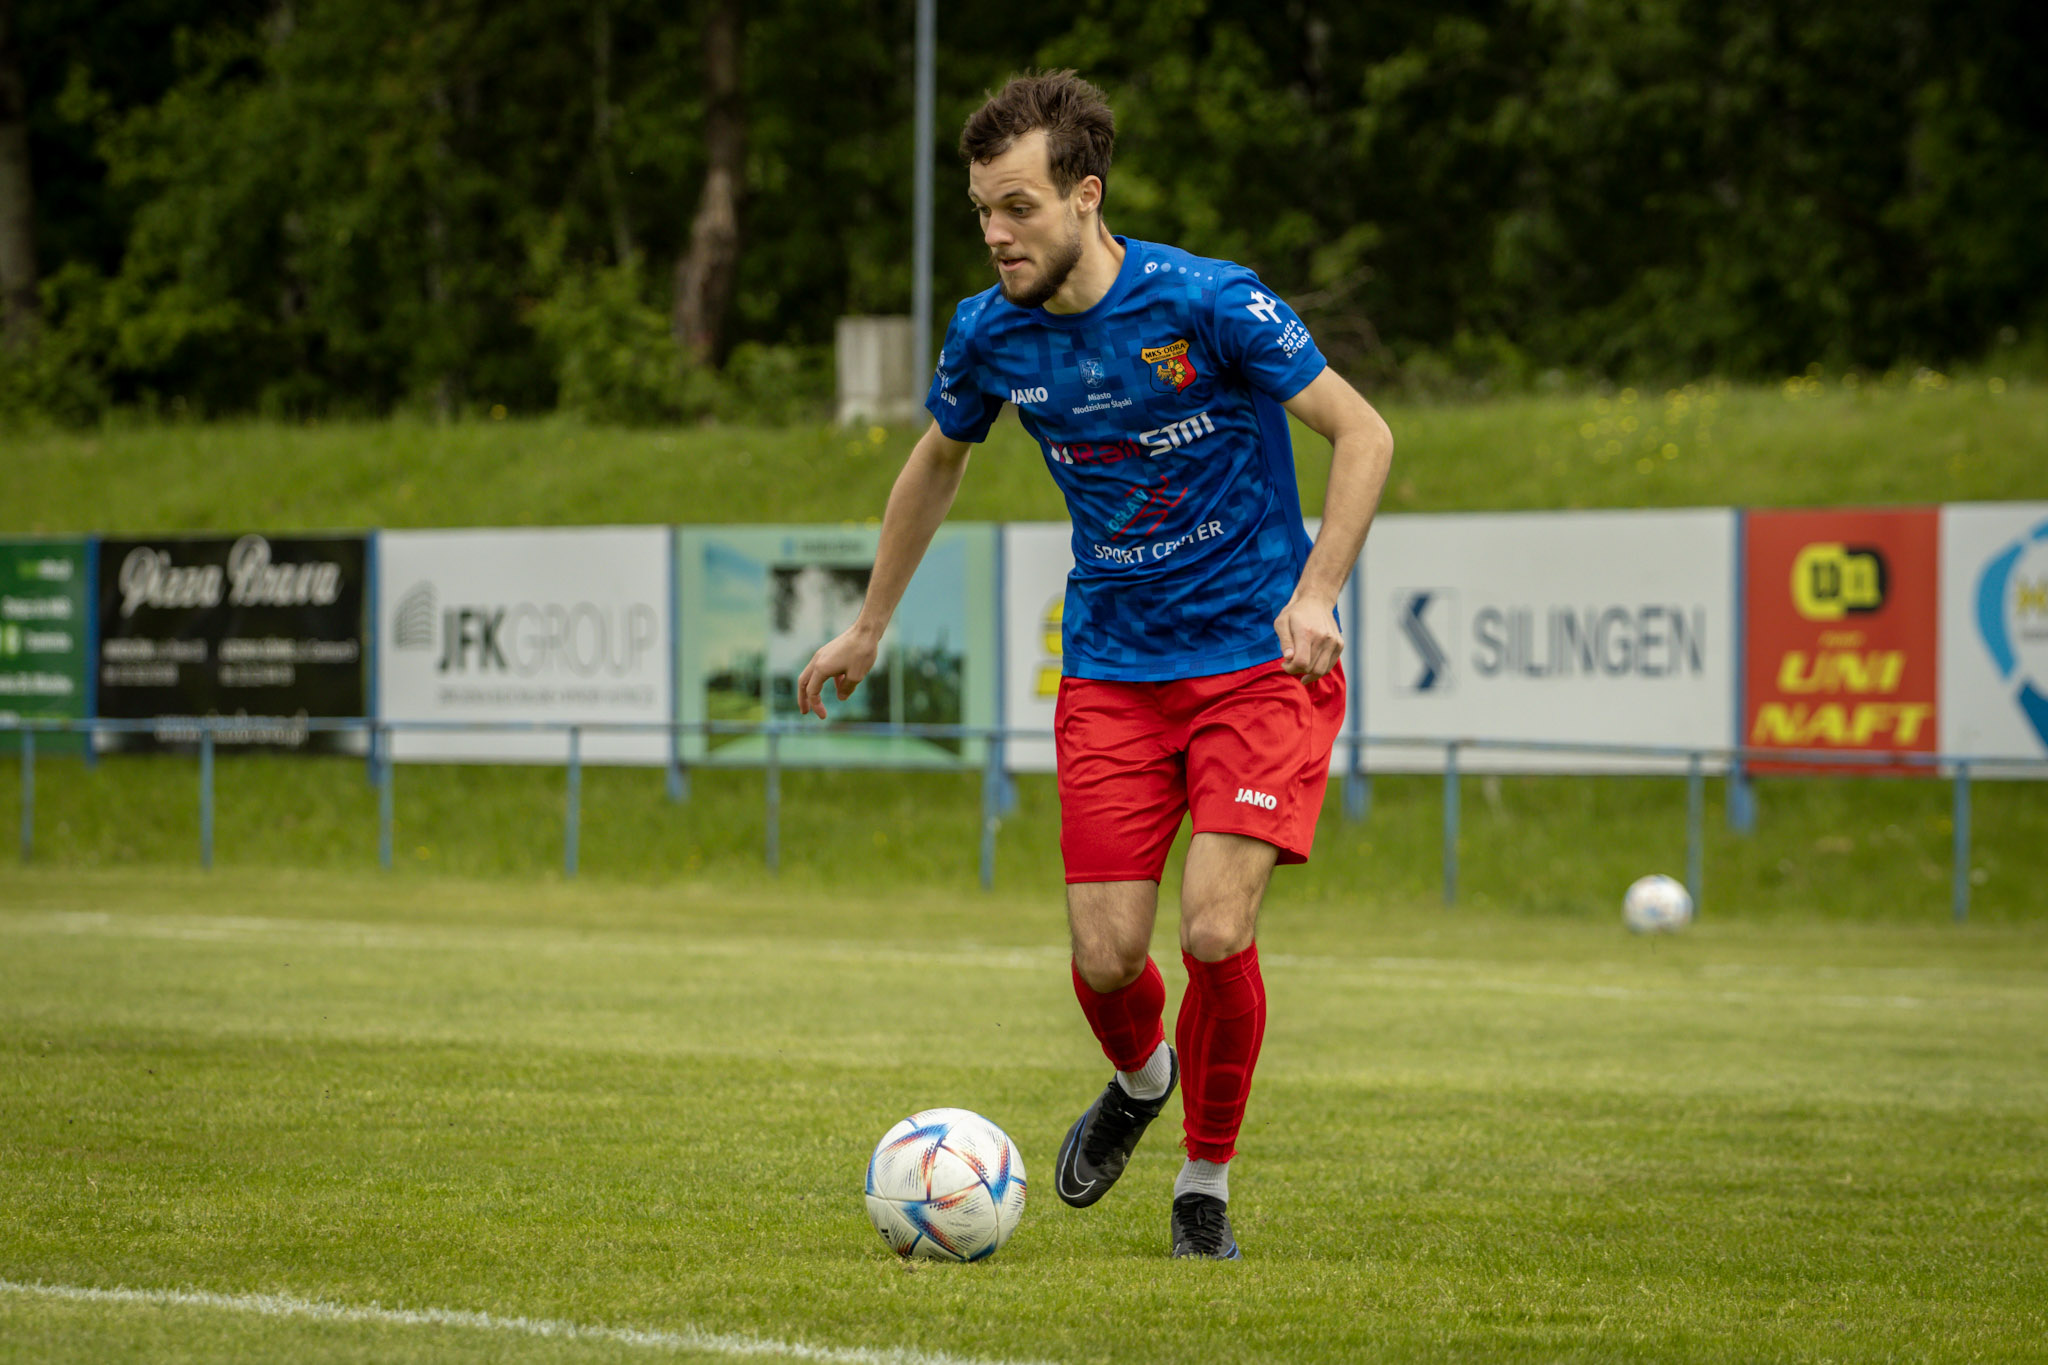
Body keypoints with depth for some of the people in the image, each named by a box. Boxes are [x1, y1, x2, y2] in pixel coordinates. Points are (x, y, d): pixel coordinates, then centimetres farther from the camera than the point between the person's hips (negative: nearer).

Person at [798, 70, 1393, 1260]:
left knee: (1216, 929, -17)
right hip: (1111, 668, 4)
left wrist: (1316, 594, -21)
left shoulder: (1207, 304, -17)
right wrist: (870, 628, 25)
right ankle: (1139, 1078, 33)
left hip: (1258, 660, -4)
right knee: (1105, 958, -4)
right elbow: (937, 466, 18)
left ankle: (1207, 1185, 6)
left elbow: (1363, 434, -10)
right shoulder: (991, 334, -3)